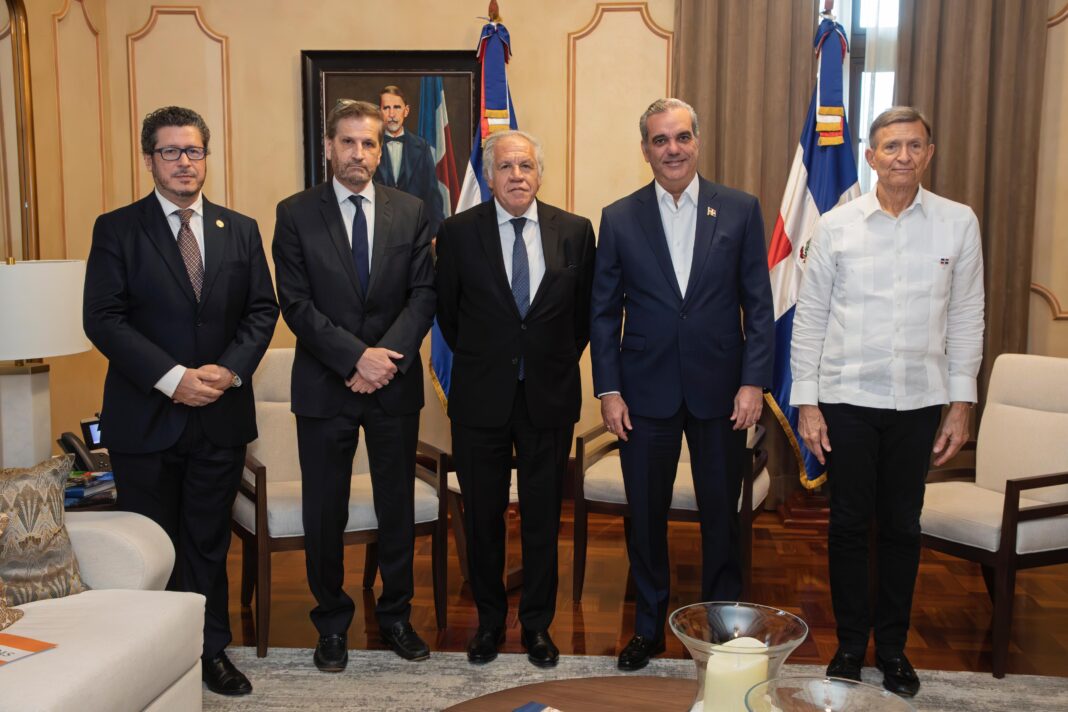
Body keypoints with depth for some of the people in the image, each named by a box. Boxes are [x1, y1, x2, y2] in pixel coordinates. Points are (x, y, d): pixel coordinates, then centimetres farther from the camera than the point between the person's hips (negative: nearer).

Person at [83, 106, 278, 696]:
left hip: (221, 414, 3)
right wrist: (172, 378, -19)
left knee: (209, 542, 13)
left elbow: (262, 310, 5)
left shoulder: (240, 230, 8)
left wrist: (229, 369, -12)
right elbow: (103, 319, -10)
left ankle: (211, 650, 27)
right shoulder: (117, 229, -2)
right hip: (145, 419, -2)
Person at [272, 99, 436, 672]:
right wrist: (356, 357, -17)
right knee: (324, 513, 8)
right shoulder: (295, 214, -1)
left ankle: (396, 615, 29)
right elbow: (296, 303, -8)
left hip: (396, 385, 2)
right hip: (324, 387, -1)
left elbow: (424, 294, -1)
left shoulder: (410, 212, 4)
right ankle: (331, 623, 26)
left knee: (398, 507, 11)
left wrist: (387, 356, -14)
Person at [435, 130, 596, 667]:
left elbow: (584, 310, 10)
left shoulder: (575, 231, 0)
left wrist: (559, 361, 10)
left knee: (543, 517, 10)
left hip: (549, 396, 1)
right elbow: (448, 310, 8)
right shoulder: (458, 233, -3)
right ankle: (489, 620, 29)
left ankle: (537, 623, 27)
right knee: (482, 516, 10)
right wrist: (479, 361, 11)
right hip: (481, 399, 0)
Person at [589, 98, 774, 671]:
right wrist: (608, 390, -3)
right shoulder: (618, 218, 2)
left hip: (720, 391, 0)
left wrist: (754, 382, -7)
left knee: (721, 516, 10)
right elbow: (604, 312, 3)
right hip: (646, 392, 1)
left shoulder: (740, 210, 1)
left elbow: (758, 305, 1)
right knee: (646, 516, 11)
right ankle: (649, 627, 29)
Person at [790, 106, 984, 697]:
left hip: (918, 403, 1)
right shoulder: (836, 225, -2)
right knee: (849, 525, 8)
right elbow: (809, 318, 0)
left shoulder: (958, 223, 1)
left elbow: (966, 320, 4)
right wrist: (806, 402, -3)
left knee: (902, 527, 12)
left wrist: (961, 404, 1)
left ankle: (893, 647, 29)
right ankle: (850, 644, 25)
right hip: (846, 399, -1)